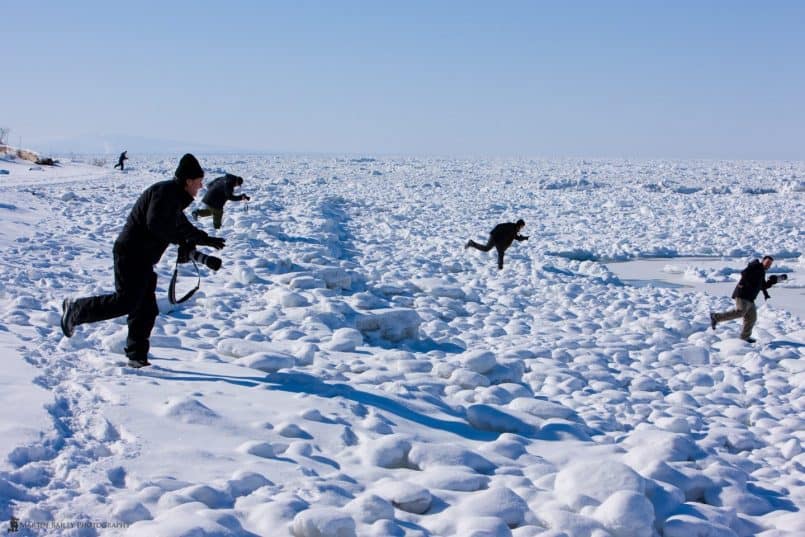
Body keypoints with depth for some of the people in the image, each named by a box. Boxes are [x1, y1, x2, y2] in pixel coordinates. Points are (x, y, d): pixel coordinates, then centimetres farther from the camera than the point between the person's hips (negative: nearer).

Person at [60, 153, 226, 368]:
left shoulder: (175, 197, 20)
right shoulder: (165, 191, -13)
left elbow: (183, 226, 35)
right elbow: (155, 224, -26)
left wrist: (207, 240, 32)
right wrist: (181, 240, -18)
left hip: (142, 260, 11)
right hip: (131, 254, -11)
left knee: (146, 310, 8)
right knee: (125, 302, -14)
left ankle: (137, 356, 12)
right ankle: (76, 310, -1)